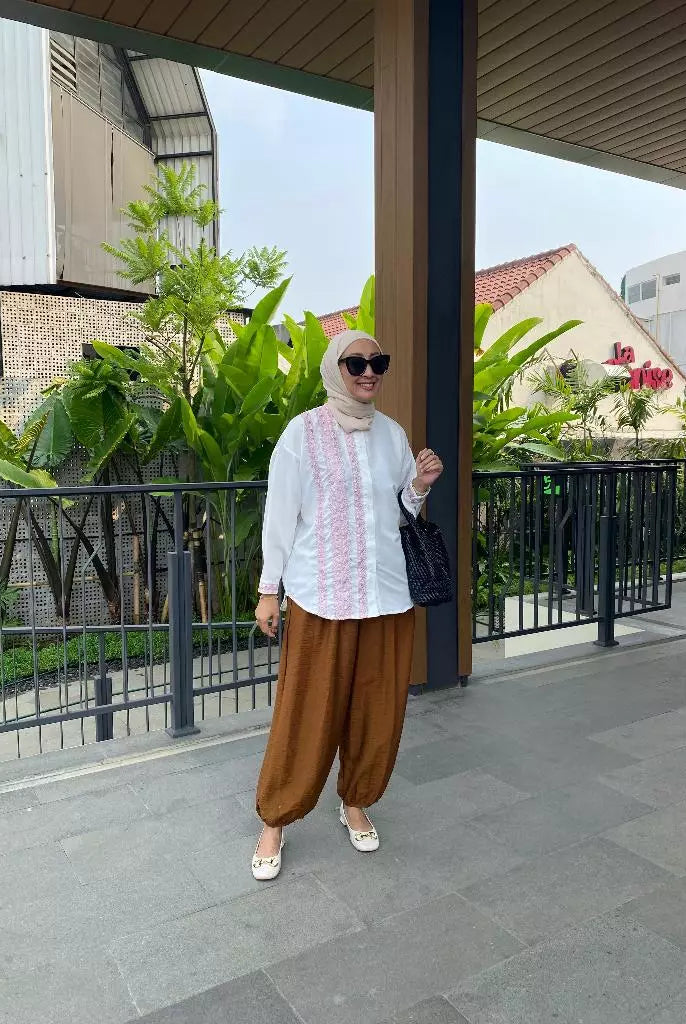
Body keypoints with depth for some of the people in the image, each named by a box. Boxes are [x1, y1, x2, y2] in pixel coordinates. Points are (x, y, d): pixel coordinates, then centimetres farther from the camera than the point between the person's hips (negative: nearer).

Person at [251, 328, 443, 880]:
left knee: (379, 711, 12)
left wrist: (422, 485, -4)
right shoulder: (303, 431, -4)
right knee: (308, 715, 3)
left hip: (387, 594, 5)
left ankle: (355, 802, 36)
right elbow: (280, 513, -3)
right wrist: (269, 590, -4)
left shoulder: (392, 433, 9)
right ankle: (275, 820, 24)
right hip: (321, 597, -4)